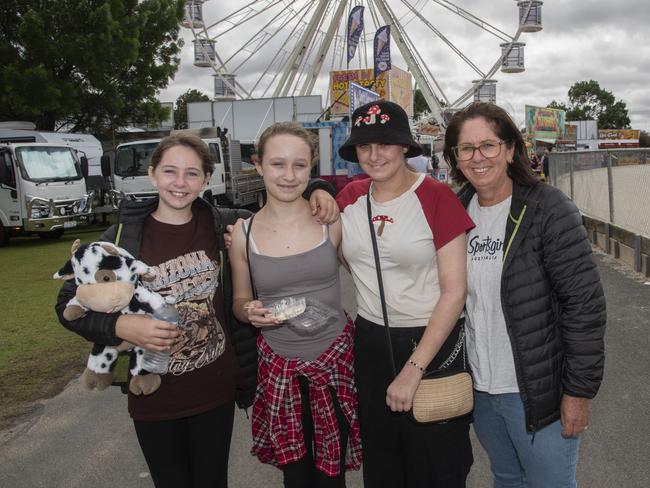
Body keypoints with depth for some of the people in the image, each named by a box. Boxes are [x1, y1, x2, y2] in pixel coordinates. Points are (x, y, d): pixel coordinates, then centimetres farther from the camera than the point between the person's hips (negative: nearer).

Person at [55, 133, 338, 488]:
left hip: (217, 391, 1)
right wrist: (122, 326, -21)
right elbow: (69, 303, -4)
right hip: (154, 398, -1)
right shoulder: (122, 237, -10)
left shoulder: (222, 226, -5)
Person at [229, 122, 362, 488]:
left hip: (335, 357, 0)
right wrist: (250, 311, -11)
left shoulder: (331, 220, -7)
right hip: (279, 366, 1)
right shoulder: (244, 234, -3)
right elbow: (240, 302, 8)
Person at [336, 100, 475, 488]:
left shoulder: (437, 197, -14)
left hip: (432, 342, -4)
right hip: (370, 341, 4)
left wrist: (413, 369, -18)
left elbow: (454, 292, -16)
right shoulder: (350, 198, 0)